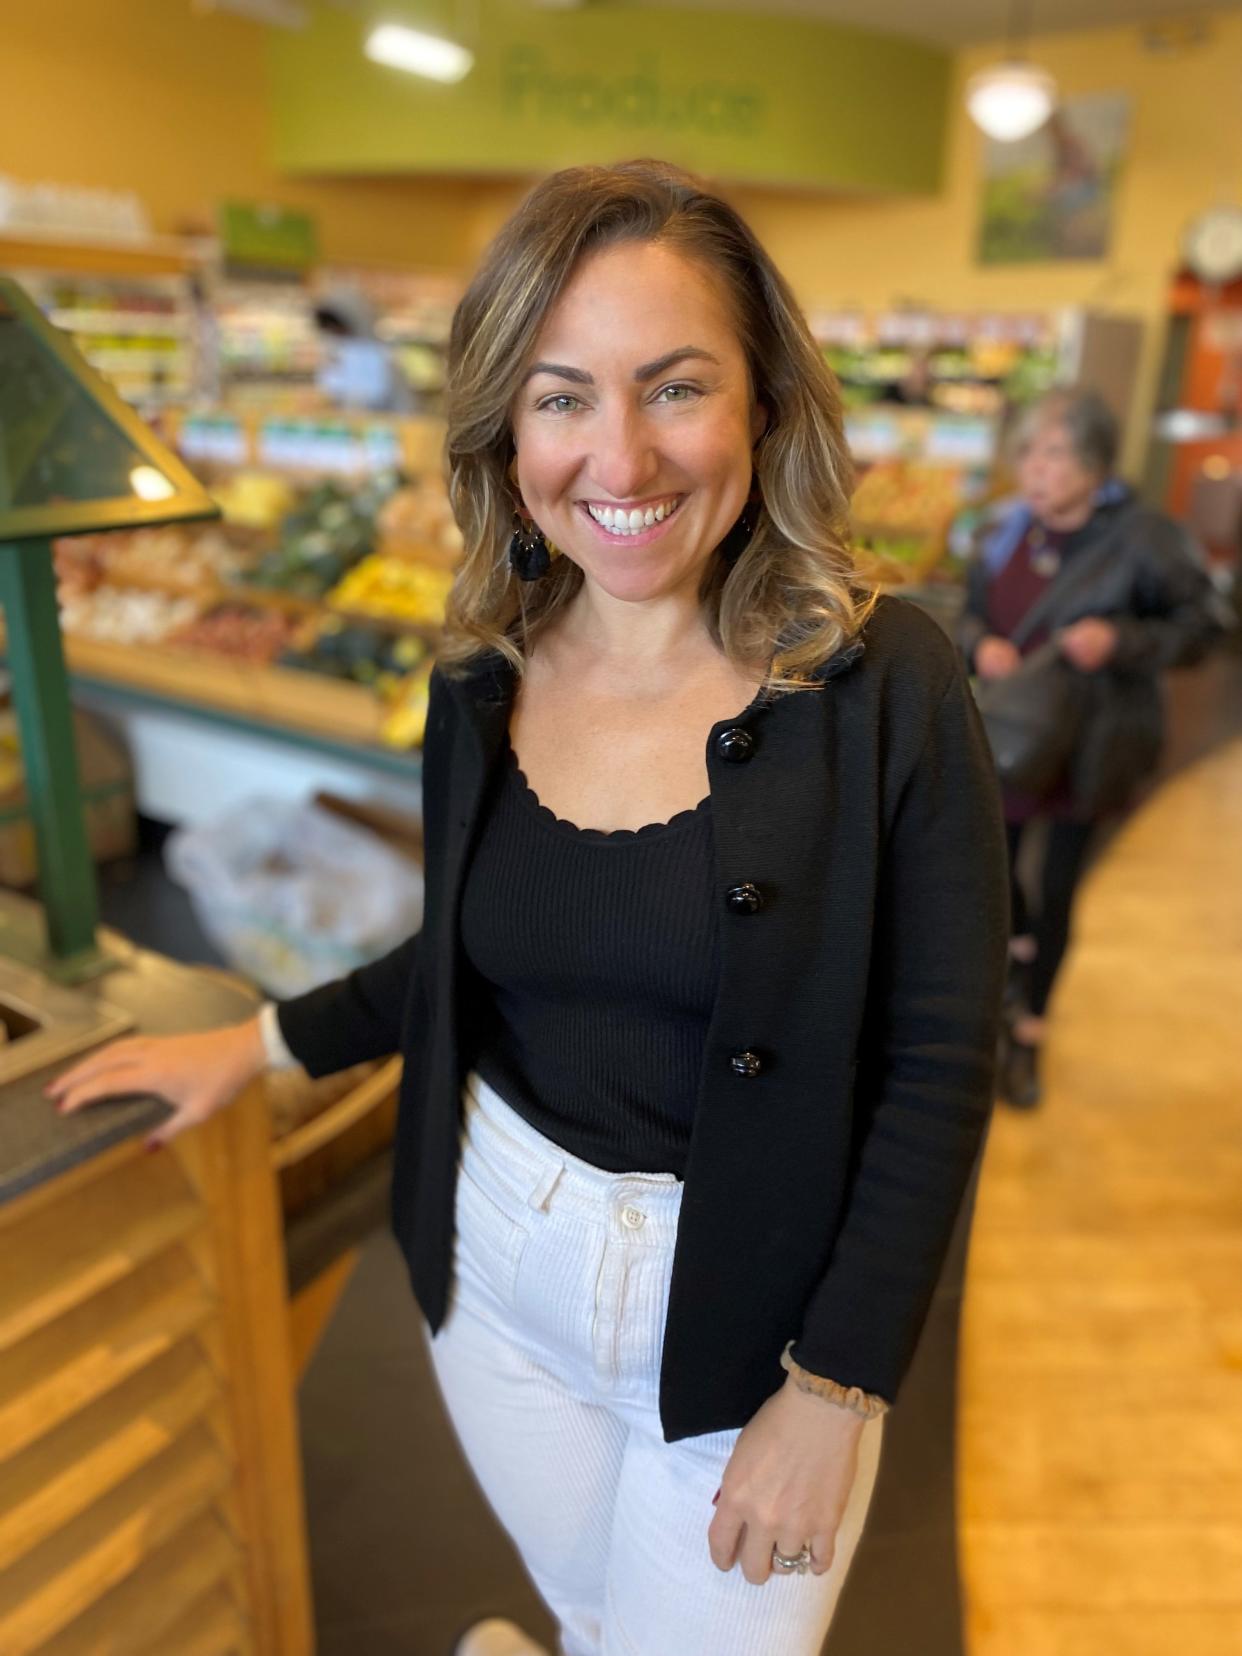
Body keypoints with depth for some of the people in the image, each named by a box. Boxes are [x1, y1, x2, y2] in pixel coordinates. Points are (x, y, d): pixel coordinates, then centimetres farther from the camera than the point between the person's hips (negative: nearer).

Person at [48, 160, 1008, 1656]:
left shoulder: (885, 683, -19)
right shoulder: (483, 678, -6)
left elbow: (939, 1068, -14)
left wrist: (835, 1389, -12)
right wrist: (266, 1041, 6)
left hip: (744, 1309, -3)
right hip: (494, 1263, 4)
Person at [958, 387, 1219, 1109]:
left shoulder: (1142, 538, -14)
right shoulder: (1010, 530, -1)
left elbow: (1197, 629, -7)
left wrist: (1119, 640, -24)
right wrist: (981, 645, -12)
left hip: (1086, 745, -4)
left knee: (1058, 890, 7)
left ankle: (1031, 1031, 27)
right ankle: (1021, 949, 51)